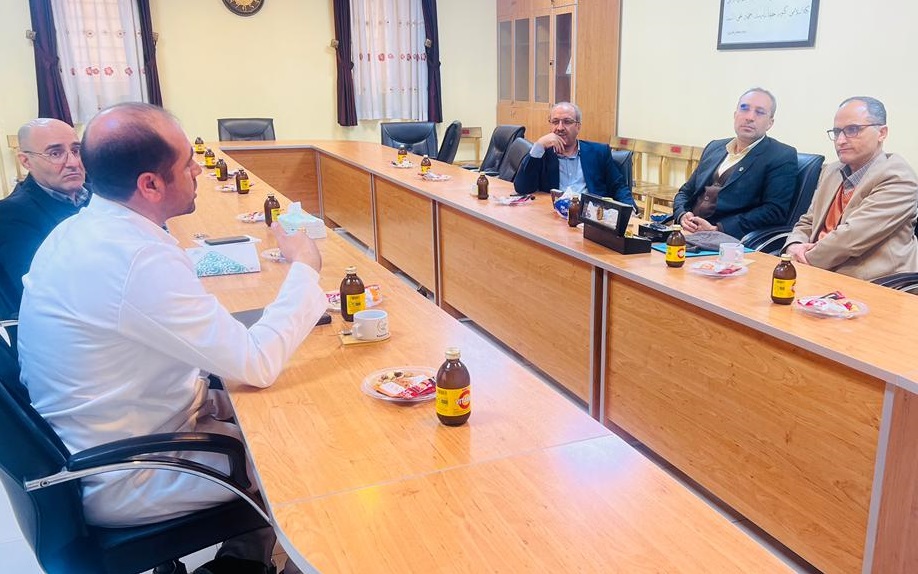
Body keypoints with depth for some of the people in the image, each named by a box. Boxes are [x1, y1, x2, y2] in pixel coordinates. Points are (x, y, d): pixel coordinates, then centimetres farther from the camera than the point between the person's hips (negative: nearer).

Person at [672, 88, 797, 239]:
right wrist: (683, 215, -2)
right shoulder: (714, 147, 19)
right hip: (687, 232, 6)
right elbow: (685, 192, 22)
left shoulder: (783, 157, 1)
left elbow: (774, 211, -10)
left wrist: (717, 229, -18)